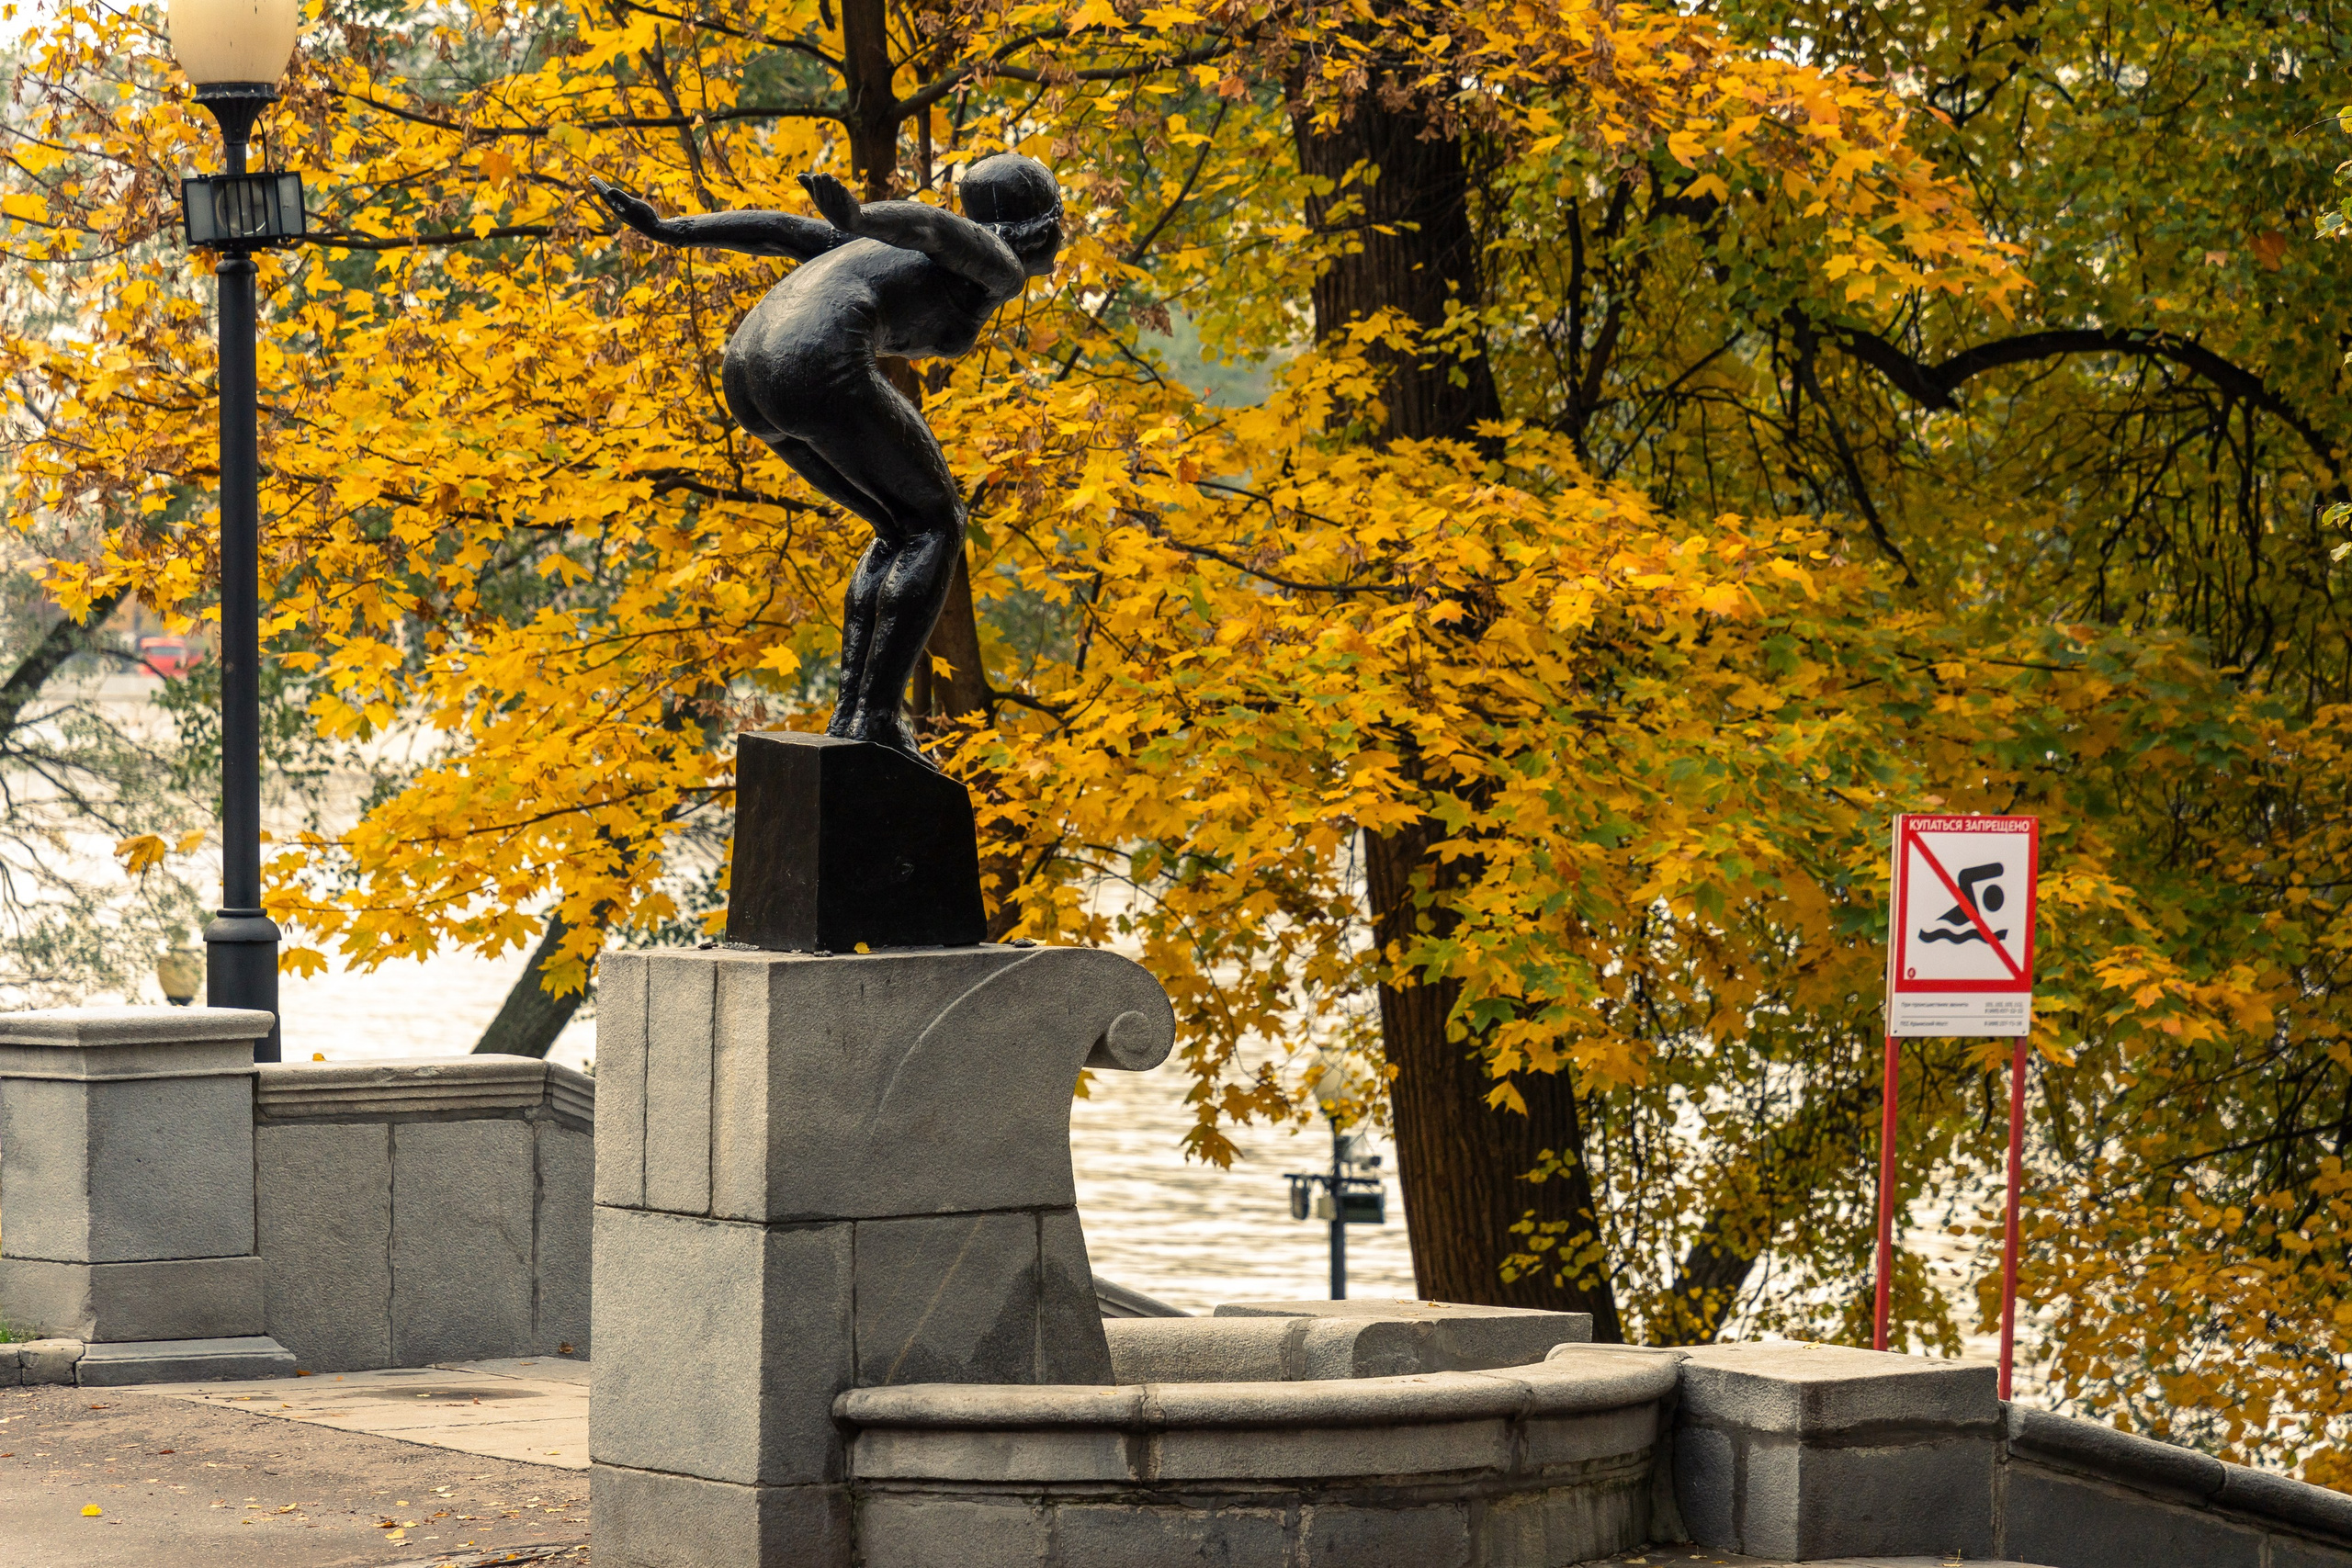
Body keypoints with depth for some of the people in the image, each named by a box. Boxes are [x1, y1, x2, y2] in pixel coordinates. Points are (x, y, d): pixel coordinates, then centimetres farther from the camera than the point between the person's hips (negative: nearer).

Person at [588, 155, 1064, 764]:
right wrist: (859, 217, -32)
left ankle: (850, 713, 12)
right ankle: (876, 718, -5)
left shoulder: (903, 251, 35)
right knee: (936, 525, 6)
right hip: (819, 369, -9)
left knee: (904, 530, 20)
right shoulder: (1001, 268, 10)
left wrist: (666, 228, 24)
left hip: (747, 371, 9)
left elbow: (787, 232, 29)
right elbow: (936, 225, -12)